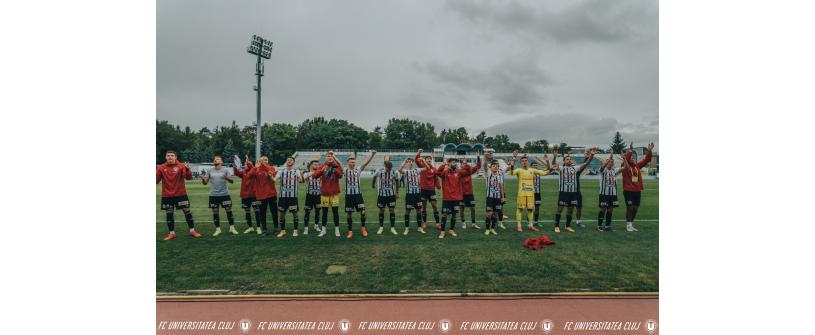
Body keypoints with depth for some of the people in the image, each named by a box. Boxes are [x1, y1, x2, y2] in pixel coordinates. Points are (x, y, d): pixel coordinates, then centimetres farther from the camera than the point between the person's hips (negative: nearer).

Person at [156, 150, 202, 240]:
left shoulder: (181, 166, -5)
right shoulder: (161, 167, 1)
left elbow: (189, 177, -14)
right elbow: (156, 180, -1)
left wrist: (187, 169, -32)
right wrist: (155, 170, -16)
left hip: (181, 194, -2)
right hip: (167, 195, 2)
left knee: (187, 211, 1)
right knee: (169, 213, 7)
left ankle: (192, 231, 12)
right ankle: (171, 233, 18)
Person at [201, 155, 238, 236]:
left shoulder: (225, 170, 2)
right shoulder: (210, 171, 8)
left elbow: (232, 181, -3)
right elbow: (205, 182, 6)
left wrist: (227, 177, -23)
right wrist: (203, 179, -16)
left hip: (225, 194, -2)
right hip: (213, 195, 2)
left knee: (229, 211, 0)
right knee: (215, 212, 5)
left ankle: (232, 228, 9)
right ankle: (218, 229, 15)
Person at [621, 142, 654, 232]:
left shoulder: (637, 166, 10)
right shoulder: (625, 167, -5)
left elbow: (646, 160, 9)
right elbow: (625, 158, -23)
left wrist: (650, 151, -4)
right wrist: (631, 150, -31)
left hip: (637, 190, 6)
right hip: (628, 190, -6)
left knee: (635, 208, 9)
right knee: (630, 207, -5)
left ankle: (631, 224, 20)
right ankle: (628, 225, 4)